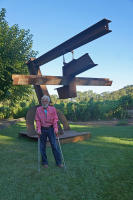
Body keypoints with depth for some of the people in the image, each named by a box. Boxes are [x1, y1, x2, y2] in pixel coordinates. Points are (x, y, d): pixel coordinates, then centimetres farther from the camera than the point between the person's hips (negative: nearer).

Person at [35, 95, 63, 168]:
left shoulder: (53, 109, 1)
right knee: (43, 147, 7)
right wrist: (38, 129, -12)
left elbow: (55, 119, -2)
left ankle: (59, 162, 10)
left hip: (51, 129, 0)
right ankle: (44, 162, 22)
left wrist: (56, 128, -13)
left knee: (55, 145, 0)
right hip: (42, 130, 1)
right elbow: (37, 120, -1)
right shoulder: (38, 109, 2)